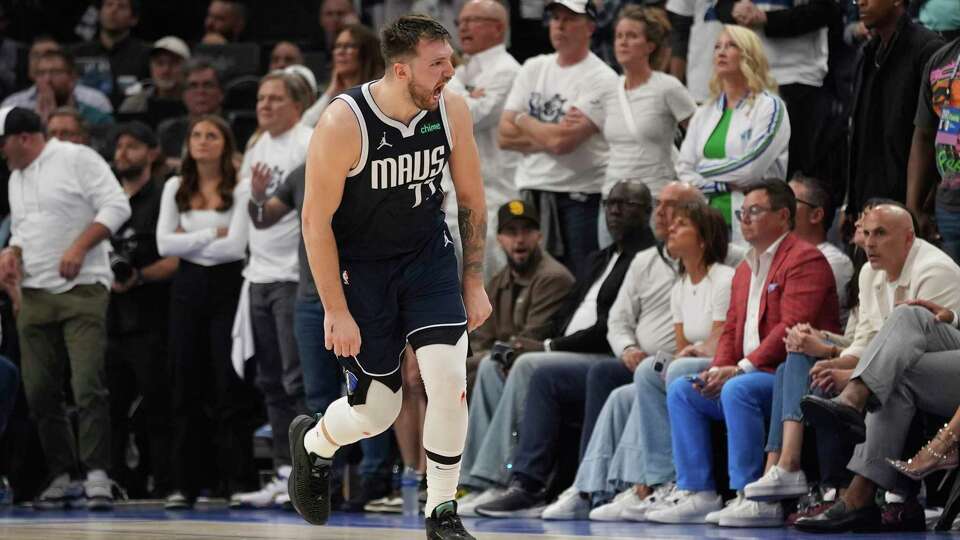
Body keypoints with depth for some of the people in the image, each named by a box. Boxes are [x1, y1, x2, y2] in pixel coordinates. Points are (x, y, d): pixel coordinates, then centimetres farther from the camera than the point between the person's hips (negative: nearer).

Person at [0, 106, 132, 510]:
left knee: (88, 385, -14)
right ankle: (61, 477, 11)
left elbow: (116, 206, -9)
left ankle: (97, 476, -15)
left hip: (82, 290, -7)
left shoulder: (77, 159, -3)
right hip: (35, 294, 7)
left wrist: (80, 246, -17)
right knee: (40, 392, 4)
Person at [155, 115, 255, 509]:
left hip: (226, 286, -4)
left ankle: (238, 480, 0)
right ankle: (184, 483, 5)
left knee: (229, 387, -4)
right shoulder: (175, 188, 9)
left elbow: (235, 246, -13)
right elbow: (165, 243, -1)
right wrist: (212, 234, -7)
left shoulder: (240, 190, -4)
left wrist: (189, 240, -6)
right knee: (185, 387, 3)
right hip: (188, 288, 4)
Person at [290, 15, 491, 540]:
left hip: (427, 254, 3)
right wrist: (336, 311, -17)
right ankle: (311, 441, 38)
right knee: (375, 411, 2)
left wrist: (474, 283, 3)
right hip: (359, 265, -3)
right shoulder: (343, 123, -25)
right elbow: (316, 221, -18)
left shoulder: (452, 110, -12)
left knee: (449, 379, -16)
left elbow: (472, 201, 3)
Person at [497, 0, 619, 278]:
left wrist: (524, 121, 0)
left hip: (579, 197, -6)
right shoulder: (533, 69, 13)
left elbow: (562, 140, -17)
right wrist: (548, 137, -8)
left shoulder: (601, 78, -6)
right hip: (531, 193, 6)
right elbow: (505, 136, 6)